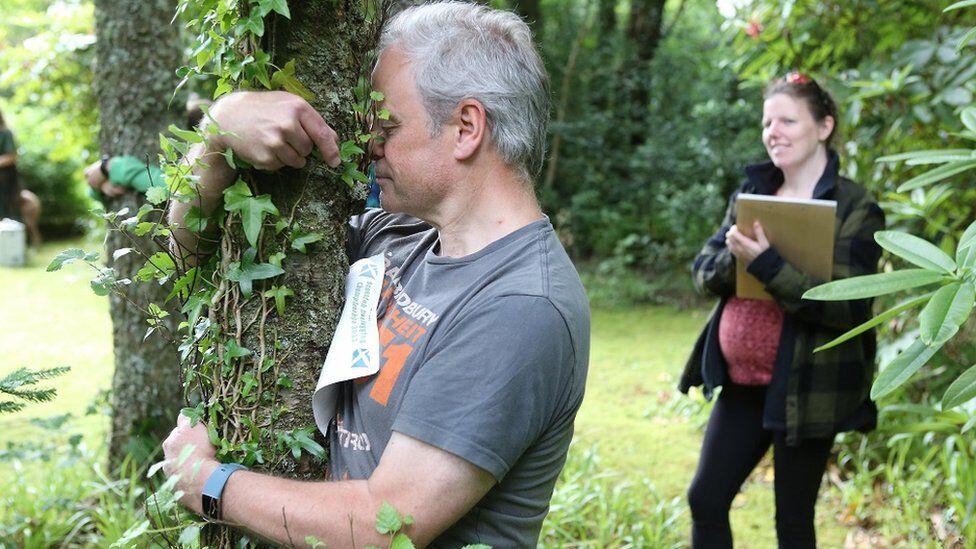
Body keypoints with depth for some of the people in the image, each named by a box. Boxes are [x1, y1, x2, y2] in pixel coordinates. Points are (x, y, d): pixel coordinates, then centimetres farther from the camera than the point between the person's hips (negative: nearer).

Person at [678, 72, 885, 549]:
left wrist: (767, 264, -26)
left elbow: (845, 306, -18)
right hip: (742, 384, 6)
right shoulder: (751, 195, 9)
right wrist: (735, 257, -18)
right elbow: (703, 273, 4)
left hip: (806, 392, -6)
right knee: (706, 501, 9)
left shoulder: (855, 207, -9)